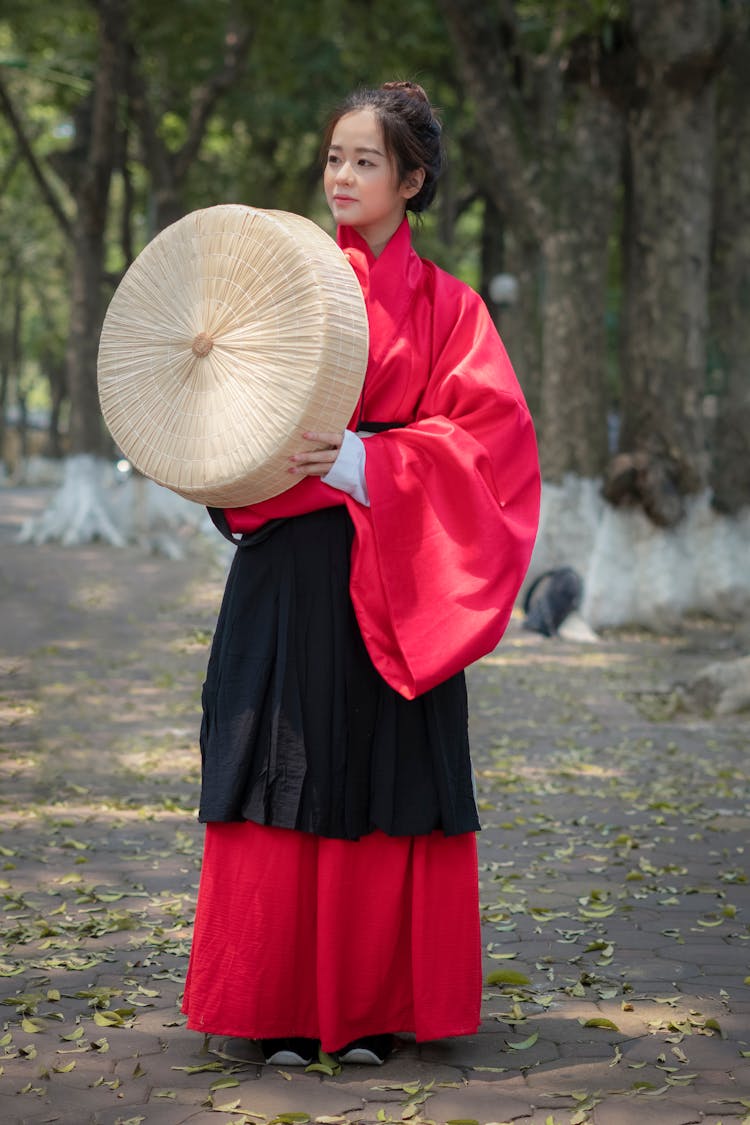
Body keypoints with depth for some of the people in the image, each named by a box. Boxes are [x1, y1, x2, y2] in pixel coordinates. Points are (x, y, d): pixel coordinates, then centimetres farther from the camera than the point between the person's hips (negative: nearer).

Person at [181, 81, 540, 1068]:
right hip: (288, 575, 1)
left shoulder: (446, 308, 6)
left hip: (393, 577, -1)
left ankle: (374, 1006, 10)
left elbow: (488, 436, -4)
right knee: (284, 781, -1)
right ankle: (277, 1008, 6)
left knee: (385, 790, 0)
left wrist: (369, 465, -15)